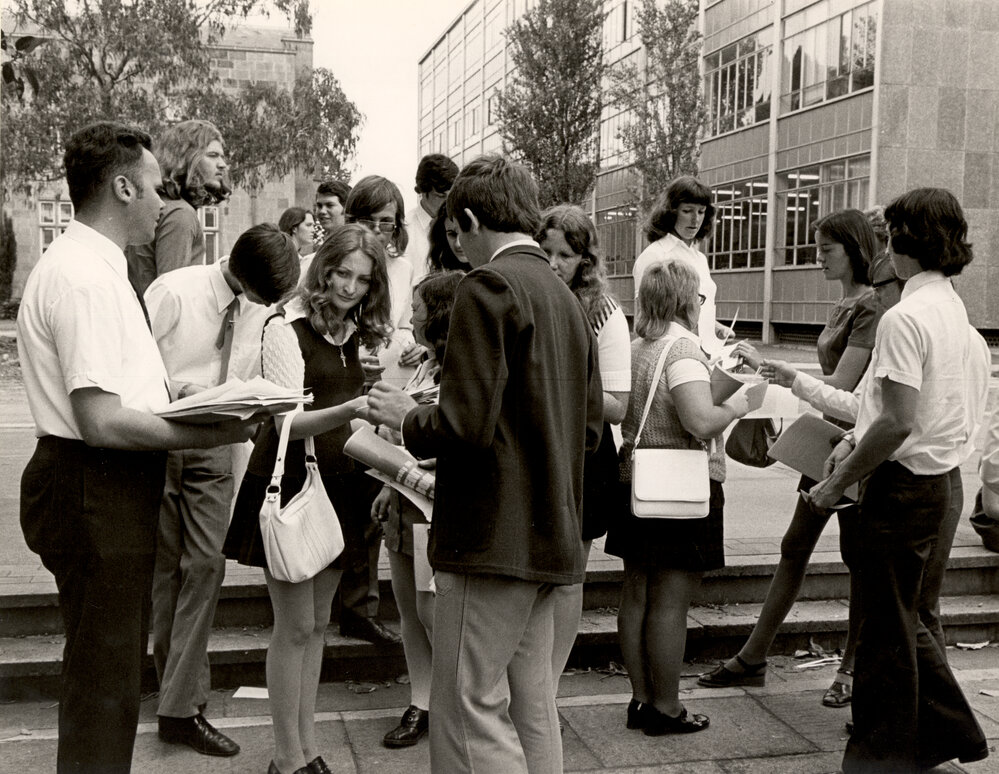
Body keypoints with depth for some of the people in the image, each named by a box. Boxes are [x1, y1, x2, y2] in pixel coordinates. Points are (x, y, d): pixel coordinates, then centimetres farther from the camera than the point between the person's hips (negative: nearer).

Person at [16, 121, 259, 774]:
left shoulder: (94, 266, 15)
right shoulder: (85, 277, -19)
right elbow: (101, 420, -25)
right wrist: (209, 436, -20)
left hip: (112, 493, 11)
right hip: (96, 494, -11)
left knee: (114, 675, 22)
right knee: (103, 690, 1)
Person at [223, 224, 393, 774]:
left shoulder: (351, 333, 10)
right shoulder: (287, 328, -11)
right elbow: (288, 421, -20)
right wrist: (349, 410, -35)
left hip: (335, 483, 7)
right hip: (289, 485, -7)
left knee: (316, 624, 13)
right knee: (295, 627, -3)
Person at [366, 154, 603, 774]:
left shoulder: (489, 285, -12)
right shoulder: (567, 298, 15)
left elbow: (466, 425, -21)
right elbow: (588, 426, 18)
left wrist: (406, 417, -1)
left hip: (493, 535, -9)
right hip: (550, 535, 9)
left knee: (470, 711, -2)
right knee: (532, 706, 15)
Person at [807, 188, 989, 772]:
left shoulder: (905, 318, -20)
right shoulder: (953, 307, 10)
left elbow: (899, 423, -25)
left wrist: (840, 482, -15)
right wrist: (857, 440, 12)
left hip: (903, 484, -9)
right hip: (938, 477, 9)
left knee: (886, 626, 5)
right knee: (901, 616, 22)